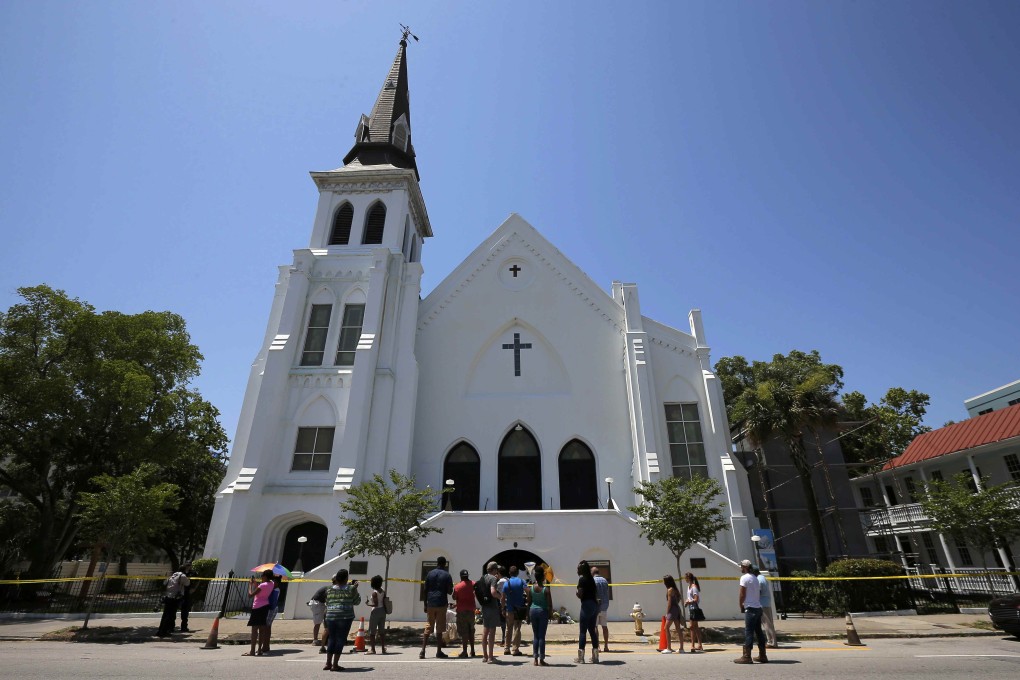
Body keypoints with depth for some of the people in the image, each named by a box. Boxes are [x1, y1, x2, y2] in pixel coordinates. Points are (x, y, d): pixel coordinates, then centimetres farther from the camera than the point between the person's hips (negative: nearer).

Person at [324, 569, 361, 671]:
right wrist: (355, 588, 15)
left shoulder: (329, 590, 9)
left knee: (332, 639, 16)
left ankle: (328, 663, 19)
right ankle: (335, 664, 3)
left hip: (330, 617, 4)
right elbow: (357, 601, 6)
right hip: (345, 617, -4)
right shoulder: (350, 589, -3)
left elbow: (327, 605, 16)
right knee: (341, 640, 3)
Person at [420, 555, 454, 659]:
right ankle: (439, 652, 8)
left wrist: (425, 605, 11)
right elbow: (449, 591, 0)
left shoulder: (429, 574, 6)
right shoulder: (447, 575, -1)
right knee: (439, 629, 4)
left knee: (428, 628, 8)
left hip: (430, 604, 2)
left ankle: (423, 651, 2)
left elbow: (425, 591, 5)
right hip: (441, 604, -2)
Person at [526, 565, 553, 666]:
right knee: (542, 636, 4)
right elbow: (550, 604, -10)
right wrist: (550, 613, 5)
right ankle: (541, 659, 8)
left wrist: (528, 614, 12)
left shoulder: (530, 588, -3)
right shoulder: (546, 590, -12)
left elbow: (529, 603, 2)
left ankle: (535, 659, 15)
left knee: (535, 635, 13)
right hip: (543, 612, -3)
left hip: (533, 611, 3)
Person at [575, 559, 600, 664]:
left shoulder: (582, 579, -10)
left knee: (583, 631, -2)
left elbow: (580, 595, -14)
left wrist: (576, 593, 5)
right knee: (592, 630, 13)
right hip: (594, 604, 8)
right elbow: (596, 594, 16)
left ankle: (581, 657, 1)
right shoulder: (591, 579, 14)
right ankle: (595, 656, 14)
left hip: (586, 605, -8)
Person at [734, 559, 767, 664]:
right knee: (759, 632, 13)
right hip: (758, 607, 9)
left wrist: (741, 606, 0)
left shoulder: (744, 578, -10)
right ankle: (762, 656, 18)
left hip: (750, 608, -9)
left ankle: (746, 656, -7)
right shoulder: (755, 578, 17)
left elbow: (742, 594, -12)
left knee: (748, 632, -7)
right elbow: (759, 593, 19)